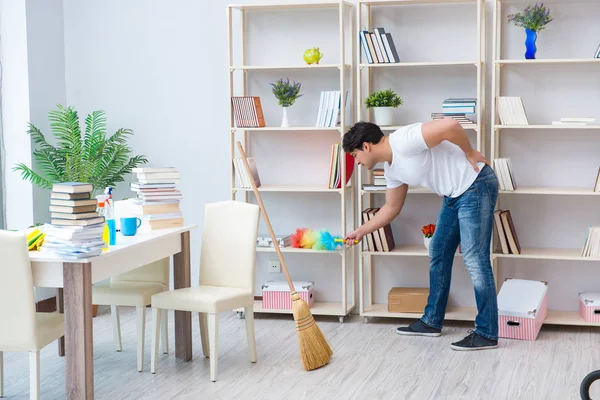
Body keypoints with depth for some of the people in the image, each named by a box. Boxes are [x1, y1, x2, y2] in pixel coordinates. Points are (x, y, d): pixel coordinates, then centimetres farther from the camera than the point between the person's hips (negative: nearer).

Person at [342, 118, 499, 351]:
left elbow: (450, 125, -30)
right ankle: (432, 322, 25)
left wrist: (469, 153, -15)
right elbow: (392, 208, 21)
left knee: (474, 260, -9)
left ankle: (487, 334, -3)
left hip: (476, 186, -10)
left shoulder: (403, 141, -22)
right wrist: (361, 232, 22)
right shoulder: (392, 169, 9)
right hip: (454, 195, 10)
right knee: (438, 253, 14)